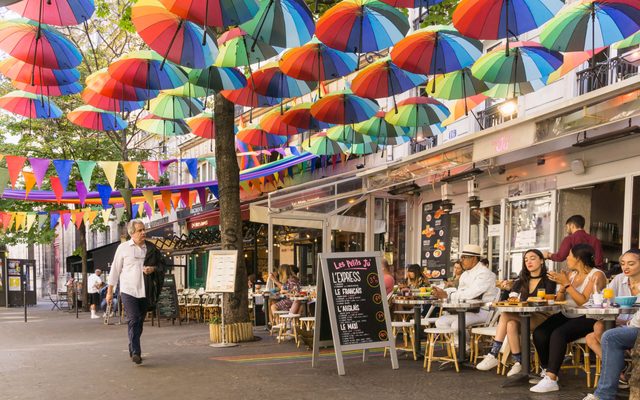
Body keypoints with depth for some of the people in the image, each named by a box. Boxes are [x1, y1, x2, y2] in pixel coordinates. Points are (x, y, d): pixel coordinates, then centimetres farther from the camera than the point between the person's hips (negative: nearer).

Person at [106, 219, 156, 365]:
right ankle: (136, 353, -18)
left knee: (139, 322, 10)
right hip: (128, 291, -4)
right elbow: (115, 270, 3)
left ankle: (132, 351, 24)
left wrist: (152, 269, -10)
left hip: (144, 291, 4)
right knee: (133, 320, -13)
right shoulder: (123, 248, 0)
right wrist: (110, 291, 3)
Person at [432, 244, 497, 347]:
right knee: (440, 322, -7)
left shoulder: (484, 273, -11)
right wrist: (441, 294, -8)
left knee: (456, 324, -30)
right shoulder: (465, 275, 19)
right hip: (467, 310, 9)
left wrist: (447, 296, -20)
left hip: (482, 311, -9)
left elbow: (470, 294, -23)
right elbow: (459, 294, 9)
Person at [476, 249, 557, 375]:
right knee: (511, 324, -32)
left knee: (506, 315, -28)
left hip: (543, 320, -4)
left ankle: (493, 355, -27)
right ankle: (519, 363, -30)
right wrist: (506, 289, -9)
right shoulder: (521, 281, 18)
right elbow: (503, 302, 12)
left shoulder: (548, 280, 5)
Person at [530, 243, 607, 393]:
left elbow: (585, 302, -18)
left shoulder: (596, 275, -6)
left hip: (586, 319, -7)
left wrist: (567, 284, -18)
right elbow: (559, 301, 12)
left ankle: (551, 379, -31)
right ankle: (547, 371, -4)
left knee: (558, 334, -33)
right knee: (539, 333, -18)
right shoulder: (571, 274, 15)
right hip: (566, 316, 7)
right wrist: (562, 285, -6)